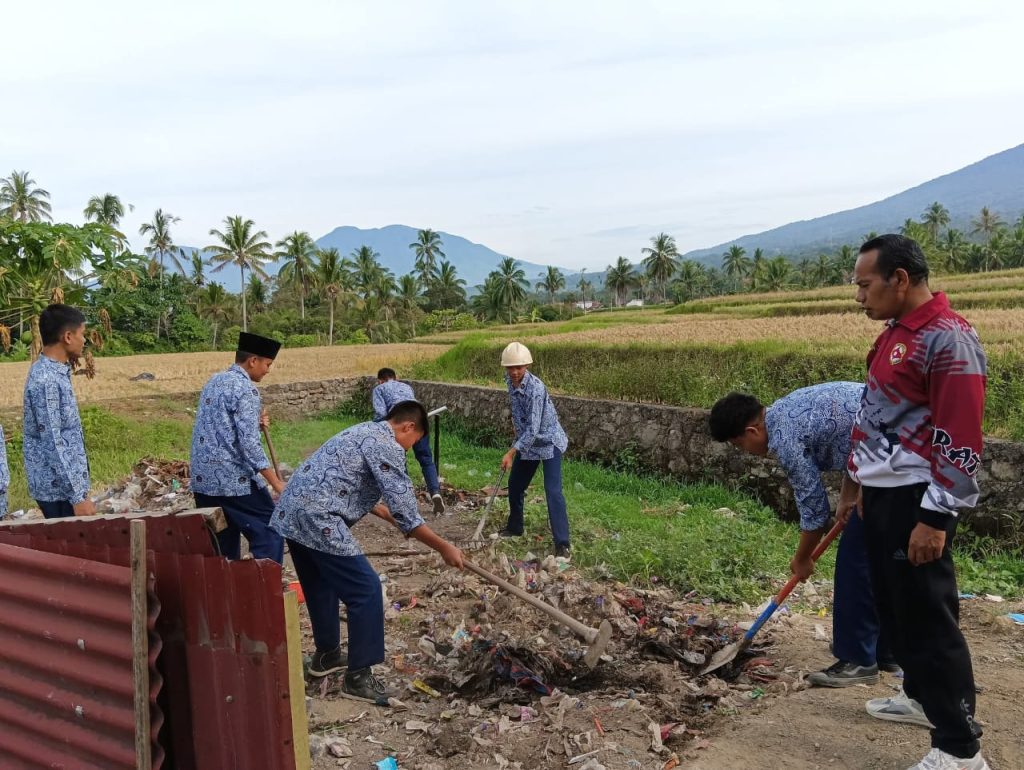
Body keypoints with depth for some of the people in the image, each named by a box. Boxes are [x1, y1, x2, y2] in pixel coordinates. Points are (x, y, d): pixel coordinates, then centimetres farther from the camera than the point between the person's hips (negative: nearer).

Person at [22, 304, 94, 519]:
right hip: (59, 489, -9)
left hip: (65, 483, 9)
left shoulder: (56, 372, 9)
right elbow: (52, 444, -23)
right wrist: (78, 497, -22)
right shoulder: (45, 380, -21)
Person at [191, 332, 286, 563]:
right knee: (269, 534, 0)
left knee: (223, 545, 13)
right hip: (235, 480, -8)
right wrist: (276, 482, -17)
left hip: (203, 480, 8)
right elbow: (249, 443, -19)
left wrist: (255, 422, 12)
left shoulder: (214, 381, 14)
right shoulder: (245, 389, -12)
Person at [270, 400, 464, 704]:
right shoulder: (387, 446, -8)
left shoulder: (364, 432, 22)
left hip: (290, 513, 10)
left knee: (321, 586, 26)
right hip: (317, 519, -10)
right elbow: (405, 513, -10)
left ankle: (326, 654, 41)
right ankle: (358, 676, 4)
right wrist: (444, 548, -1)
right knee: (365, 590, -3)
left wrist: (389, 516, 46)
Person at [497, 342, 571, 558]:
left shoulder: (535, 388, -30)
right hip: (526, 441, 8)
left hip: (548, 441, -8)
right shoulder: (510, 381, -6)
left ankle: (562, 544, -14)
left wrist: (511, 452, -34)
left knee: (553, 491, -15)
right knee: (515, 485, 17)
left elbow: (533, 428, -32)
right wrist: (516, 428, 21)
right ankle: (515, 527, 37)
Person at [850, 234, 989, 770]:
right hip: (884, 493, 10)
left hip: (916, 501, -10)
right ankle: (922, 696, 38)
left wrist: (936, 517, -21)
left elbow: (960, 440, -22)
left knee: (927, 617, -5)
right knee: (893, 605, 20)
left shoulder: (948, 339, -19)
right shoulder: (897, 332, 12)